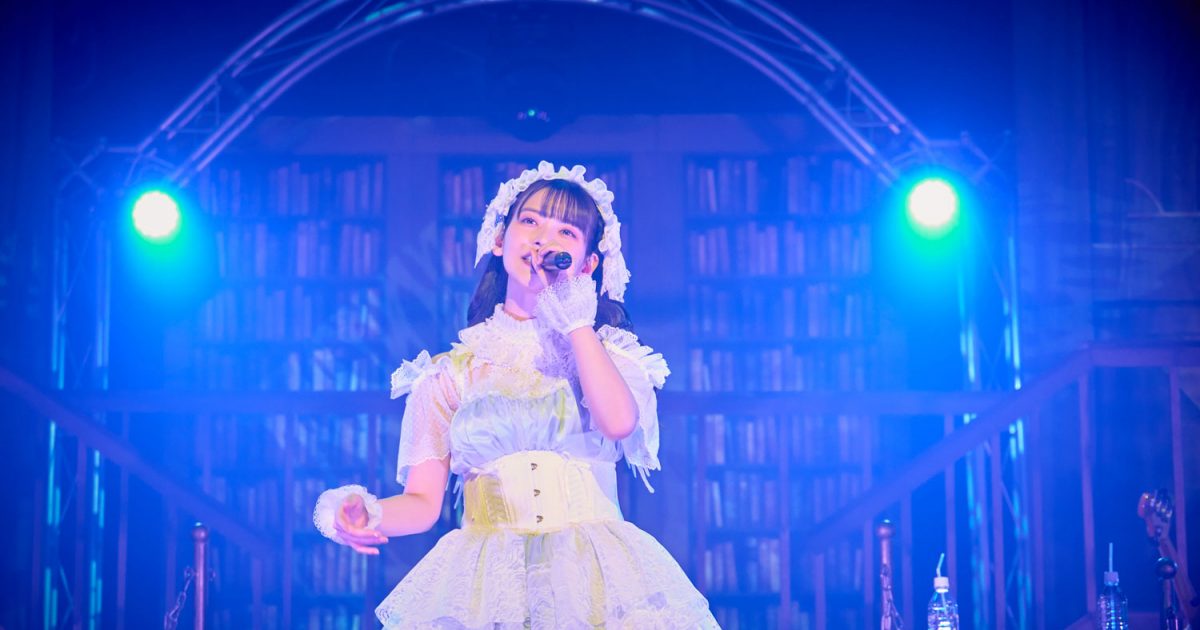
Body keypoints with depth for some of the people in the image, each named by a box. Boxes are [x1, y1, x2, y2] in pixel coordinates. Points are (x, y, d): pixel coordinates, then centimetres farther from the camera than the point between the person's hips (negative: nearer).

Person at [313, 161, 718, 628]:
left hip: (596, 579, 0)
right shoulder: (448, 374, 13)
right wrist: (368, 514, -17)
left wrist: (575, 319, -2)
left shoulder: (610, 355, 13)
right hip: (484, 586, 1)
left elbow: (618, 422, -11)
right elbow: (423, 502, 5)